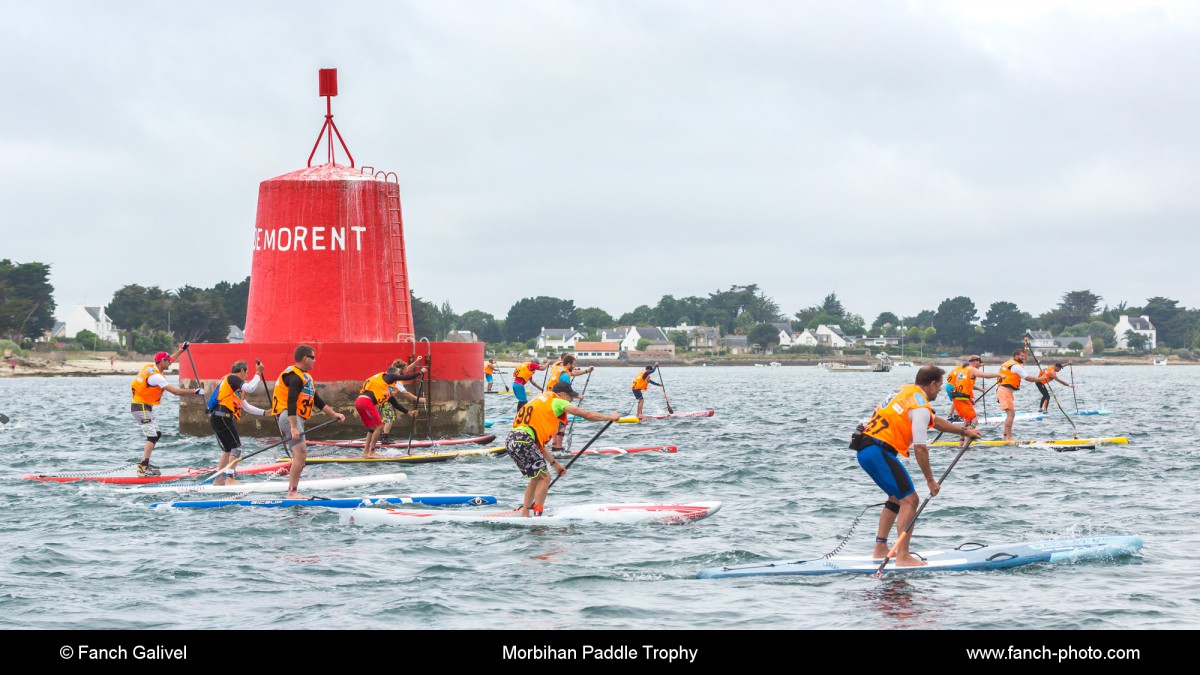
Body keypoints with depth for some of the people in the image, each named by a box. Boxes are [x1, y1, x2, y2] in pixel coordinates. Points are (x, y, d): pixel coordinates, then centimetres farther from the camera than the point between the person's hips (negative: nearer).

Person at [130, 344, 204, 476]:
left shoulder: (151, 366, 6)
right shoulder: (155, 376, -22)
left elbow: (169, 361, 27)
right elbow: (175, 391, -23)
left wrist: (181, 350, 33)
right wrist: (195, 391, -16)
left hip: (144, 407, 10)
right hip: (141, 408, -10)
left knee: (157, 434, 14)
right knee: (152, 437, -14)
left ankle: (144, 463, 17)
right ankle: (143, 468, -19)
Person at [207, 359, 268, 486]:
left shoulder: (234, 385, 28)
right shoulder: (232, 378, -3)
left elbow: (246, 406, 33)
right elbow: (250, 388, -19)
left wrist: (264, 412, 33)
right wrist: (258, 374, -8)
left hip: (216, 418, 10)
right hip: (223, 417, -10)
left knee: (228, 449, 17)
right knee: (236, 447, -9)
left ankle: (219, 480, 20)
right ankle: (230, 479, -14)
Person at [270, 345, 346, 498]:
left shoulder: (306, 377, 21)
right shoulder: (295, 377, -13)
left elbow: (317, 401, 28)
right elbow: (291, 403, -23)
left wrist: (334, 414, 26)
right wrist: (293, 428, -30)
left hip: (295, 418, 11)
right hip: (288, 417, -11)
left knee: (300, 457, 11)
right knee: (301, 454, -19)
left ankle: (292, 493, 13)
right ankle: (292, 492, -22)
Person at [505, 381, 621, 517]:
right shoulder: (557, 402, 4)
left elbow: (538, 444, 29)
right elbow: (586, 415, 2)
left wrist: (554, 463, 29)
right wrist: (609, 417, 16)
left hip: (511, 440, 9)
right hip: (523, 441, -9)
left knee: (537, 477, 21)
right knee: (544, 477, 1)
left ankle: (524, 514, 22)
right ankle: (537, 515, -2)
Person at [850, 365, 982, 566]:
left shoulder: (907, 392, 19)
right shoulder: (920, 406, -12)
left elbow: (933, 421, 33)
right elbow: (920, 448, -15)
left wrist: (964, 431, 41)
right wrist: (930, 481, -7)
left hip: (865, 449, 10)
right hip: (879, 452, -10)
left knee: (897, 497, 23)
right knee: (909, 500, -8)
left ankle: (880, 549, 24)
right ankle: (903, 557, -14)